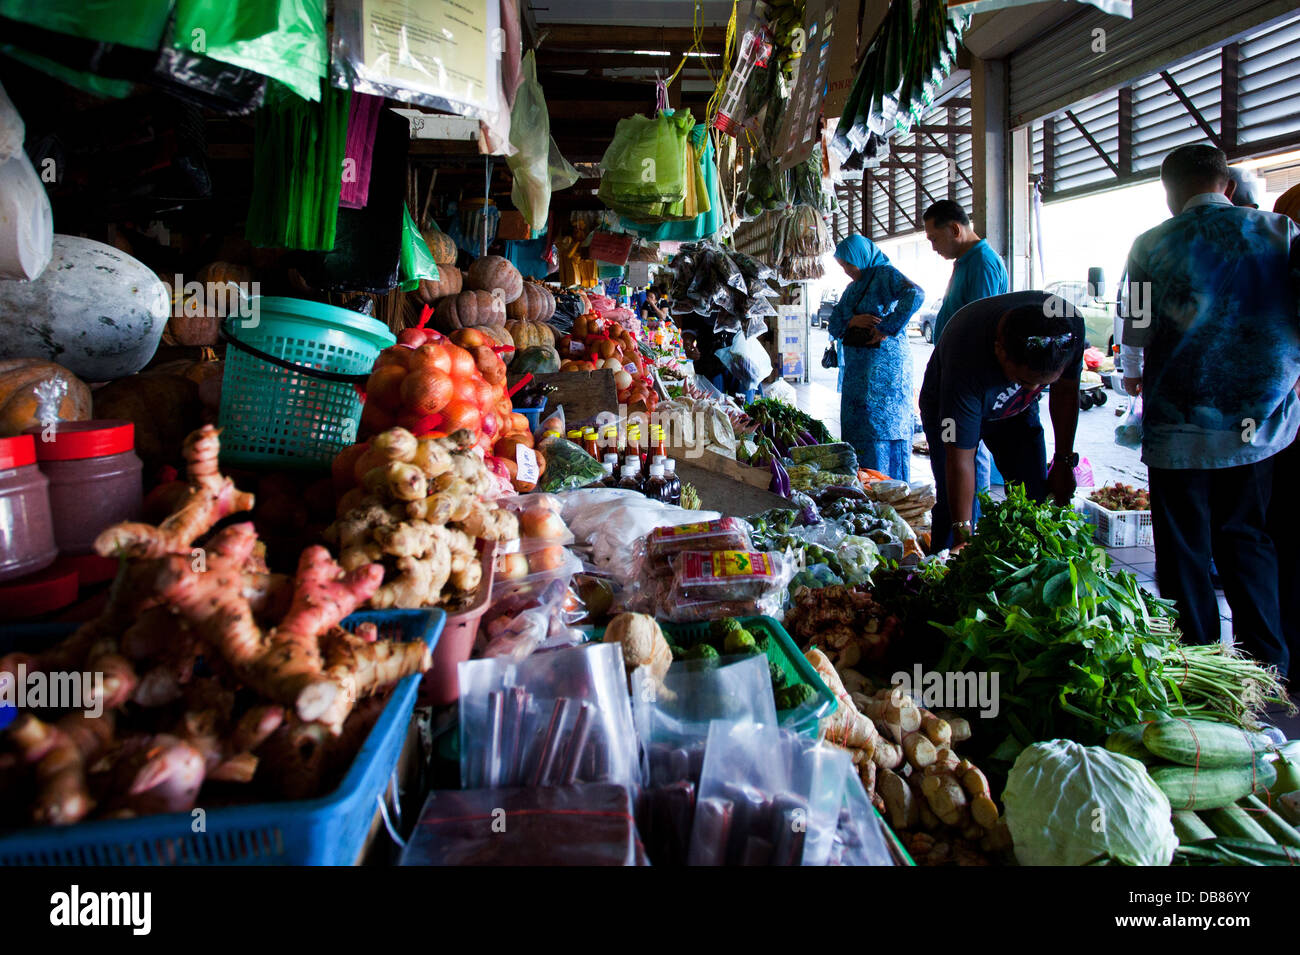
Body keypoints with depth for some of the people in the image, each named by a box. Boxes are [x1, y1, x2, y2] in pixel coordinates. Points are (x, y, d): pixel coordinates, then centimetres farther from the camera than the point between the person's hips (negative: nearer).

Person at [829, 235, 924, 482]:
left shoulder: (885, 274, -6)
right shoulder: (852, 288, 19)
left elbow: (915, 294, -25)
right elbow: (834, 327, 14)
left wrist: (886, 329, -23)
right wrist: (852, 321, -7)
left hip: (884, 366, -8)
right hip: (856, 367, 9)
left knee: (880, 423, -8)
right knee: (855, 425, 8)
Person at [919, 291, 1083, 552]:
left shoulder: (1069, 324, -29)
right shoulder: (966, 362, -43)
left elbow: (1065, 393, -7)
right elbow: (960, 459, -37)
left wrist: (1064, 461, -1)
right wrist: (963, 534, -38)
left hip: (1018, 409, 4)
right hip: (949, 409, -4)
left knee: (1036, 501, -3)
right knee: (956, 507, -15)